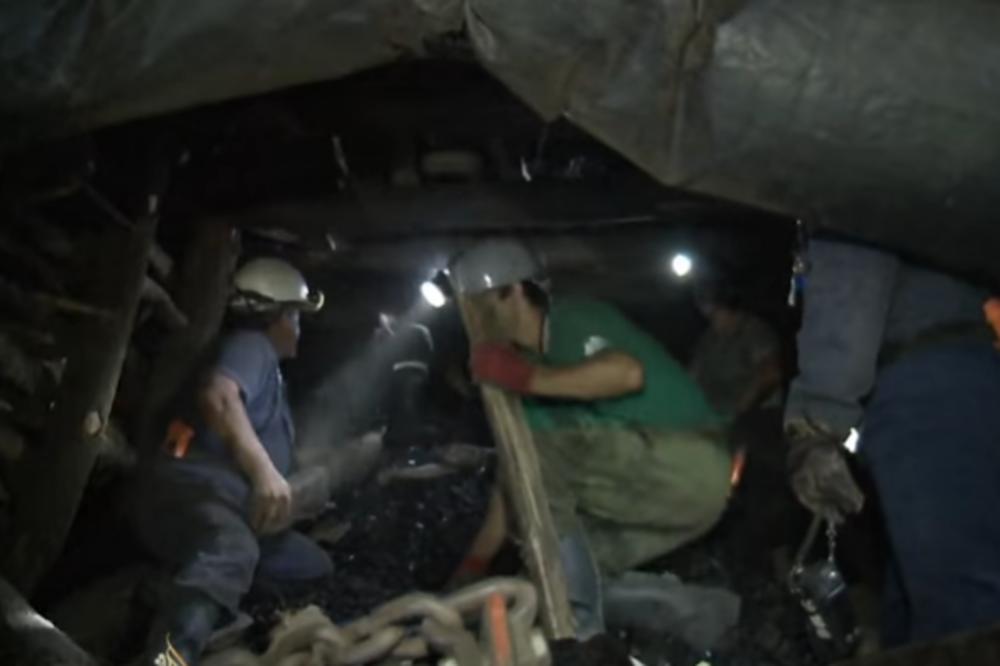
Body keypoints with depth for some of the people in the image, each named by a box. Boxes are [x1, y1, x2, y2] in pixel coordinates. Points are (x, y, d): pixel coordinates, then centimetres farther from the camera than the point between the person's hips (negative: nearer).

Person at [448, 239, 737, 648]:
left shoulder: (571, 322, -8)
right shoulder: (533, 363, 16)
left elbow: (628, 372, -32)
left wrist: (528, 378, -29)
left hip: (686, 466, -9)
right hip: (649, 486, 9)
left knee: (536, 454, -22)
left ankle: (578, 629, -16)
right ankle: (696, 613, 17)